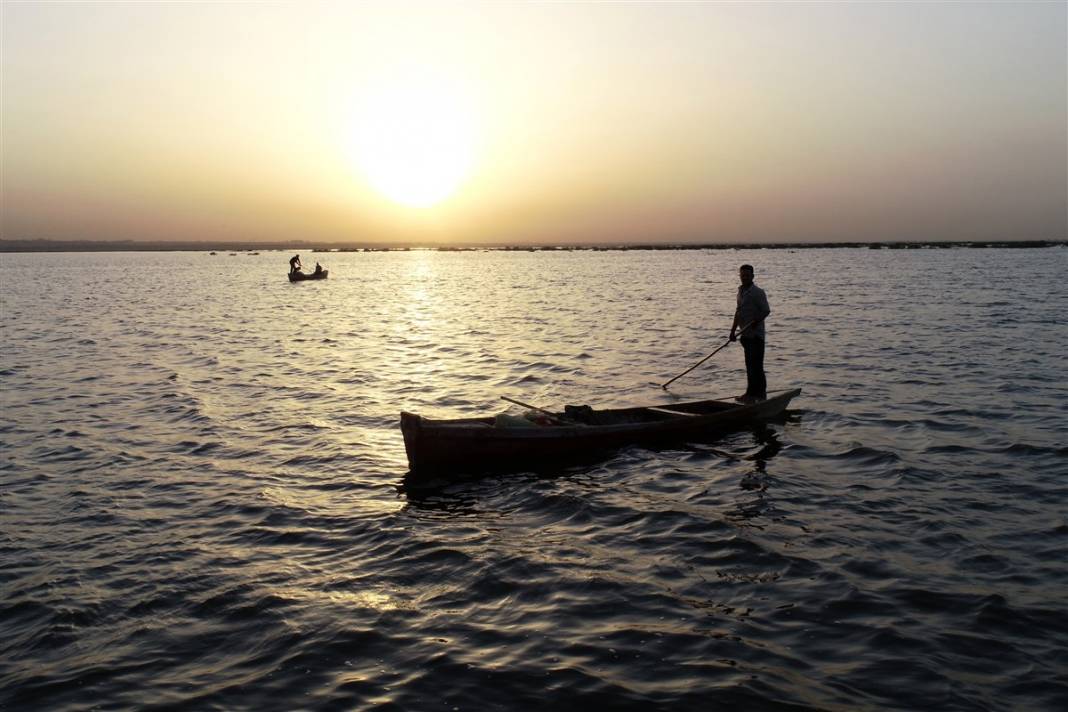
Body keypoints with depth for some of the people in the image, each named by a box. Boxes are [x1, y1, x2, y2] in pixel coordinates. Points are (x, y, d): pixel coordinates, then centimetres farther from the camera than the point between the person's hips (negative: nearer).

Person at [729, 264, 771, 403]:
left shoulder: (758, 292, -10)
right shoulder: (740, 291, 14)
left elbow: (766, 311, -14)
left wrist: (756, 321, -28)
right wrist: (733, 330, 17)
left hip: (756, 334, -8)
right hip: (746, 334, 8)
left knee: (755, 364, -8)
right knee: (751, 364, 12)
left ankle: (752, 394, -8)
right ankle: (760, 392, 21)